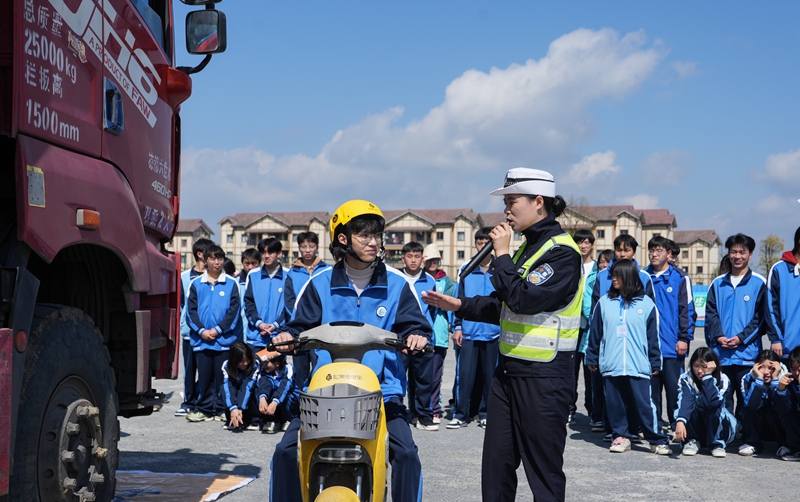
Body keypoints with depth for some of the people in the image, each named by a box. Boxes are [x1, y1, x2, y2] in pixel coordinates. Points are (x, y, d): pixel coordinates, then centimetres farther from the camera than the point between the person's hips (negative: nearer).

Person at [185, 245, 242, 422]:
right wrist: (201, 330, -9)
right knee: (204, 377, 4)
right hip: (201, 339, 2)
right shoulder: (196, 284, 9)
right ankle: (204, 410, 12)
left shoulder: (231, 284, 3)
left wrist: (218, 330, -9)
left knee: (222, 376, 1)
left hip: (224, 339, -2)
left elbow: (234, 311, -2)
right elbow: (191, 310, 4)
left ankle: (221, 410, 10)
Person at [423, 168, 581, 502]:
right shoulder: (526, 247, 13)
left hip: (543, 376, -9)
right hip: (508, 371, 9)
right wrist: (459, 306, 8)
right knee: (495, 466, 14)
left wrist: (502, 255, -16)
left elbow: (523, 299, -27)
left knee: (544, 471, 2)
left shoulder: (562, 252, -15)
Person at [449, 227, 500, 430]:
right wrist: (457, 327, 4)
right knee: (465, 374, -1)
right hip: (469, 332, 1)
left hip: (493, 333, -1)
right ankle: (461, 414, 6)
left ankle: (485, 413, 18)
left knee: (489, 375, 7)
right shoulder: (466, 269, 5)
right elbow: (460, 300, 9)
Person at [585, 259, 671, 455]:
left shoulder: (646, 303, 2)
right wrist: (592, 358, 10)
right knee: (615, 403, 7)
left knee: (645, 404, -3)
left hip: (638, 366, -2)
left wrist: (655, 363, 4)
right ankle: (621, 436, 20)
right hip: (610, 366, 2)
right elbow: (595, 333, 10)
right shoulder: (604, 302, 5)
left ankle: (657, 440, 5)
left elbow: (653, 336, 5)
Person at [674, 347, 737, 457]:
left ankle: (717, 444, -10)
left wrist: (708, 375, -34)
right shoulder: (685, 378, -12)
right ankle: (692, 441, -8)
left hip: (718, 430, -1)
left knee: (713, 408, -32)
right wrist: (680, 421, -51)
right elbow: (684, 401, -33)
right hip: (693, 430, 1)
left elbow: (712, 402, -38)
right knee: (690, 405, -29)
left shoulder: (723, 380, -17)